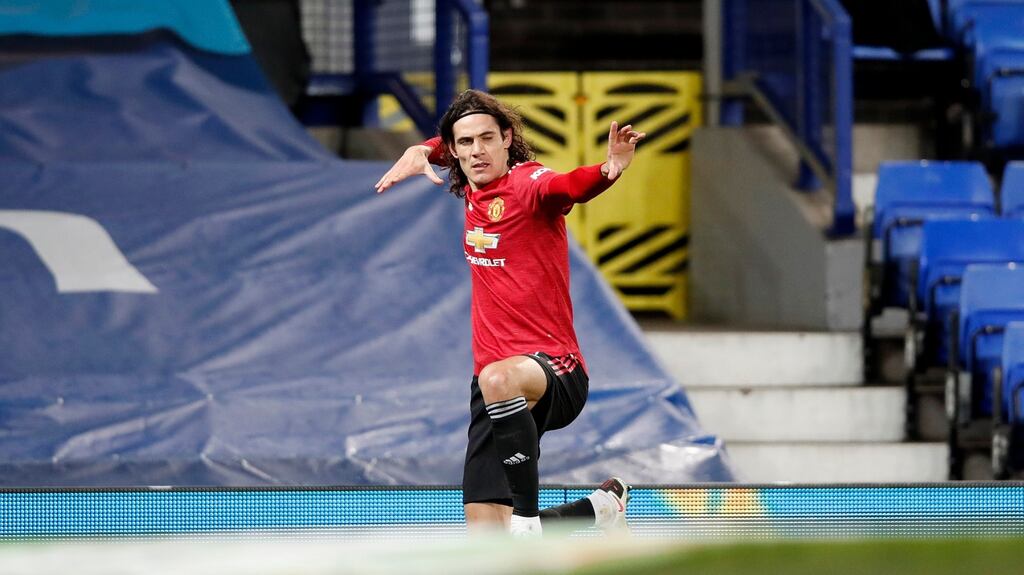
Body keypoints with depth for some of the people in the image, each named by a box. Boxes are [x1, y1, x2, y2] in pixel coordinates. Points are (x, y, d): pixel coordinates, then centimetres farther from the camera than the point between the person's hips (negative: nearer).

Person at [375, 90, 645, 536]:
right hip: (491, 382, 8)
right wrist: (420, 151, 10)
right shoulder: (472, 190, 9)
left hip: (555, 372, -7)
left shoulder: (527, 183, -13)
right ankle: (600, 507, 26)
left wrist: (608, 172, -59)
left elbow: (569, 186, -37)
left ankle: (528, 515, -37)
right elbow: (445, 145, 33)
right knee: (488, 538, -1)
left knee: (498, 379, -44)